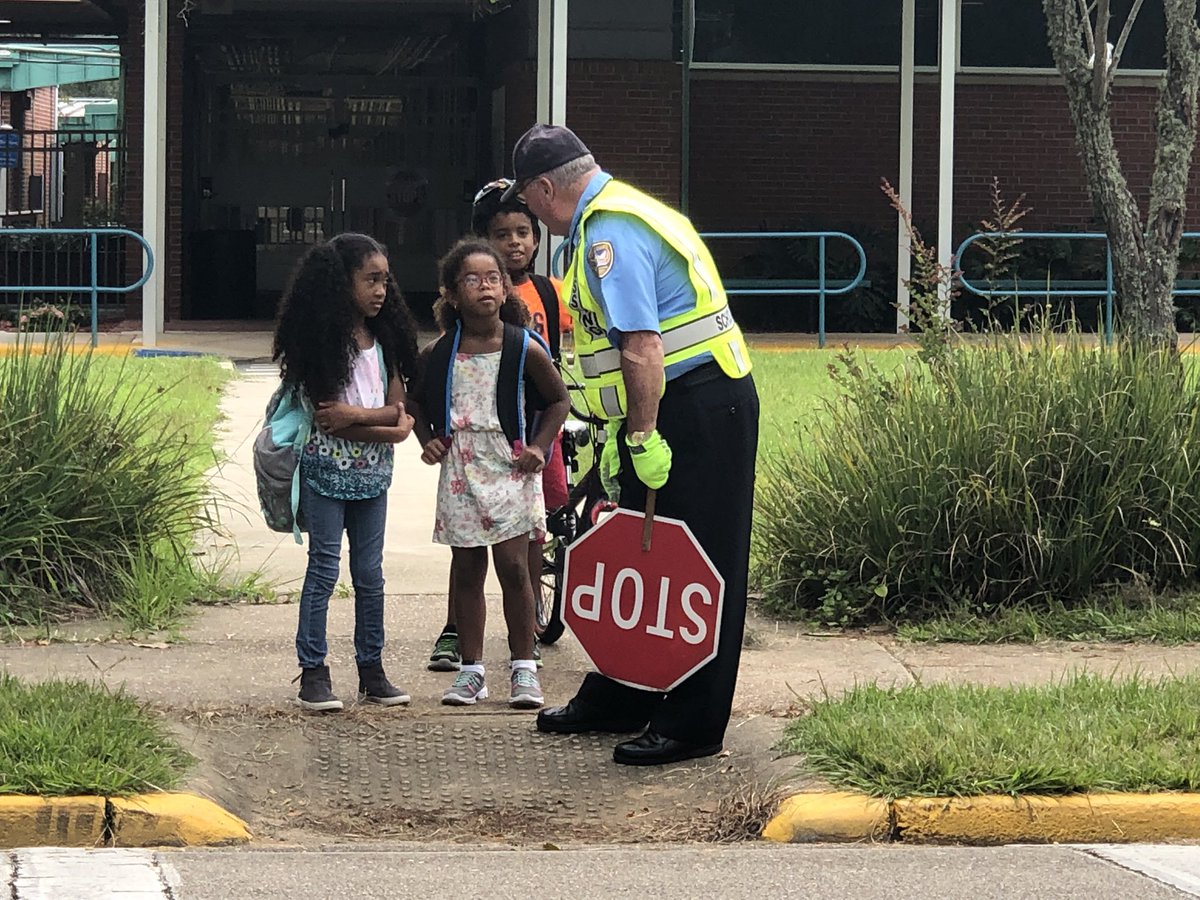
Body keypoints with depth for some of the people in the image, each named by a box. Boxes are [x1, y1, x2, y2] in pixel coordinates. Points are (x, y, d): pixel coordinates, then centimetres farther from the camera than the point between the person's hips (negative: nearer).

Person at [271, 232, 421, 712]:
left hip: (371, 474, 6)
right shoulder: (324, 342, -11)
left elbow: (397, 406, 4)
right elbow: (325, 418, -16)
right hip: (327, 470, -6)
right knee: (324, 569, -3)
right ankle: (313, 671, 1)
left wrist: (355, 414, -14)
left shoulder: (383, 340, 8)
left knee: (370, 573, 9)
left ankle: (371, 668, 16)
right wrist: (386, 426, -14)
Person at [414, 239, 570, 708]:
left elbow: (558, 399, 8)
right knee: (466, 569, 6)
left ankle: (524, 668, 6)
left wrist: (539, 446, -2)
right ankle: (471, 669, 14)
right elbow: (419, 401, 17)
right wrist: (428, 440, 2)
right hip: (460, 472, 2)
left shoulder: (524, 349, -5)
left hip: (510, 470, -2)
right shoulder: (439, 354, 0)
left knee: (513, 566, -4)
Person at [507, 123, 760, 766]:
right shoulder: (612, 217, 17)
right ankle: (617, 702, 28)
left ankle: (690, 726, 0)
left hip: (698, 415, -11)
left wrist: (643, 437, -21)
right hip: (669, 413, 11)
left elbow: (642, 347, -25)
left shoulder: (609, 232, -17)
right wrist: (619, 432, 23)